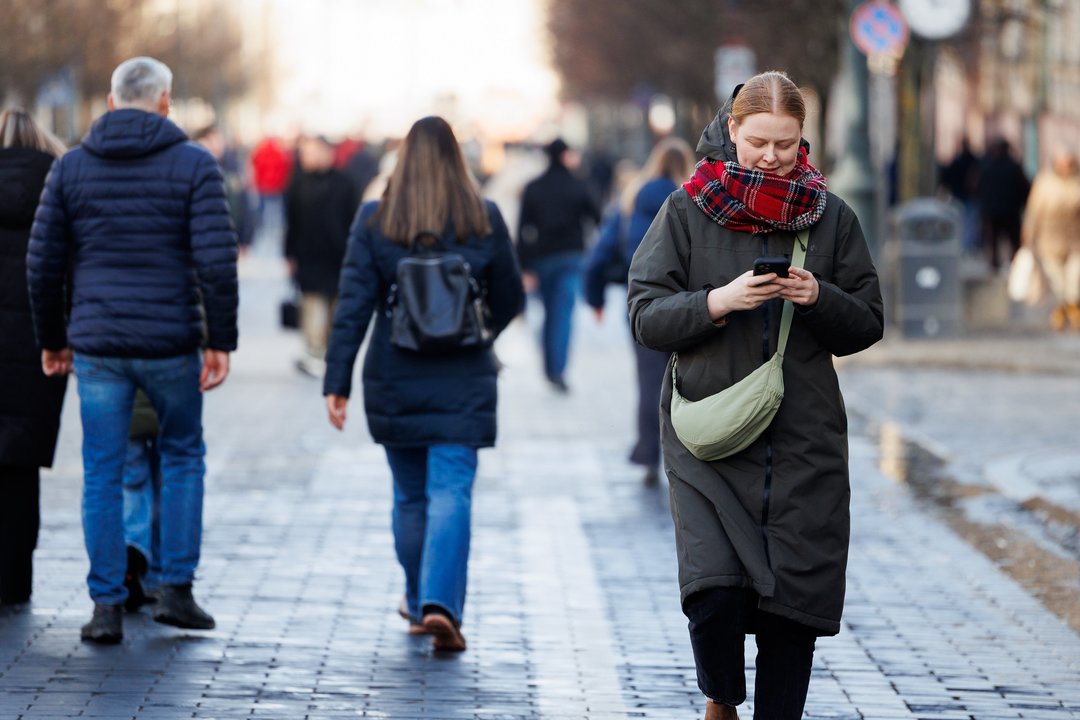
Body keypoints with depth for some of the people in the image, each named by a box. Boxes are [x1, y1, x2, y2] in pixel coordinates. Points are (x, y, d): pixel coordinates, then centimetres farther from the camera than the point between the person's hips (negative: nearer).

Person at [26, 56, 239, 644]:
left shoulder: (71, 167, 3)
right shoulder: (194, 165, -4)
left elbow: (43, 263, 3)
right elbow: (216, 260, -12)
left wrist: (51, 340, 14)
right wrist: (221, 342, -5)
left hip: (97, 346, 1)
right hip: (171, 346, -1)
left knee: (103, 474, 8)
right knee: (182, 454, 19)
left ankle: (107, 607, 6)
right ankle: (176, 590, 14)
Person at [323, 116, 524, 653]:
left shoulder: (374, 221, -4)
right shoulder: (484, 220, -2)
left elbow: (353, 306, -8)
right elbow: (509, 300, 7)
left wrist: (337, 383, -7)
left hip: (392, 382, 1)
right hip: (462, 382, -1)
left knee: (410, 496, 16)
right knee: (451, 493, -5)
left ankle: (420, 603, 29)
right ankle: (441, 604, -22)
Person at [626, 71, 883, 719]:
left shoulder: (831, 216, 8)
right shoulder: (687, 210, 3)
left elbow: (866, 326, 10)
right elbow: (647, 317, 0)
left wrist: (819, 298, -10)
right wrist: (719, 301, -16)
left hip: (805, 442, 2)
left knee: (795, 602, -1)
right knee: (714, 592, -16)